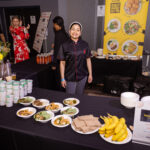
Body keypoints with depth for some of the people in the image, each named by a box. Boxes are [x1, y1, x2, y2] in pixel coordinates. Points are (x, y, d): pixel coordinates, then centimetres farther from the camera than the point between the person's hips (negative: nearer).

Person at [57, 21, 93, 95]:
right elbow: (62, 63, -4)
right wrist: (62, 78, -3)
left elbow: (88, 60, 5)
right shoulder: (65, 45, -7)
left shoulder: (85, 45, -2)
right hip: (69, 78, -2)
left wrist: (90, 74, 6)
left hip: (82, 77, 2)